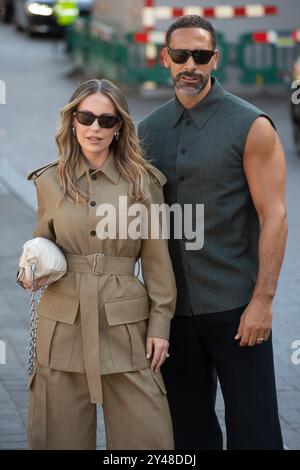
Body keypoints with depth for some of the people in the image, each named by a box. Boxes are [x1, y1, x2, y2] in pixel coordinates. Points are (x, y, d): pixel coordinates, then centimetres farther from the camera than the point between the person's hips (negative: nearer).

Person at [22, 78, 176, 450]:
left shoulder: (142, 181, 2)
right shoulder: (50, 182, 6)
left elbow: (156, 259, 4)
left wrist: (160, 324, 0)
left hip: (125, 325, -1)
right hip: (63, 325, 1)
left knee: (146, 436, -1)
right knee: (61, 435, 4)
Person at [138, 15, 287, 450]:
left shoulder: (251, 128, -6)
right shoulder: (149, 130, 9)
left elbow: (274, 216, -9)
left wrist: (263, 300, -14)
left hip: (235, 307, -5)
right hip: (173, 307, 5)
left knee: (253, 430, -2)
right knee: (189, 428, 11)